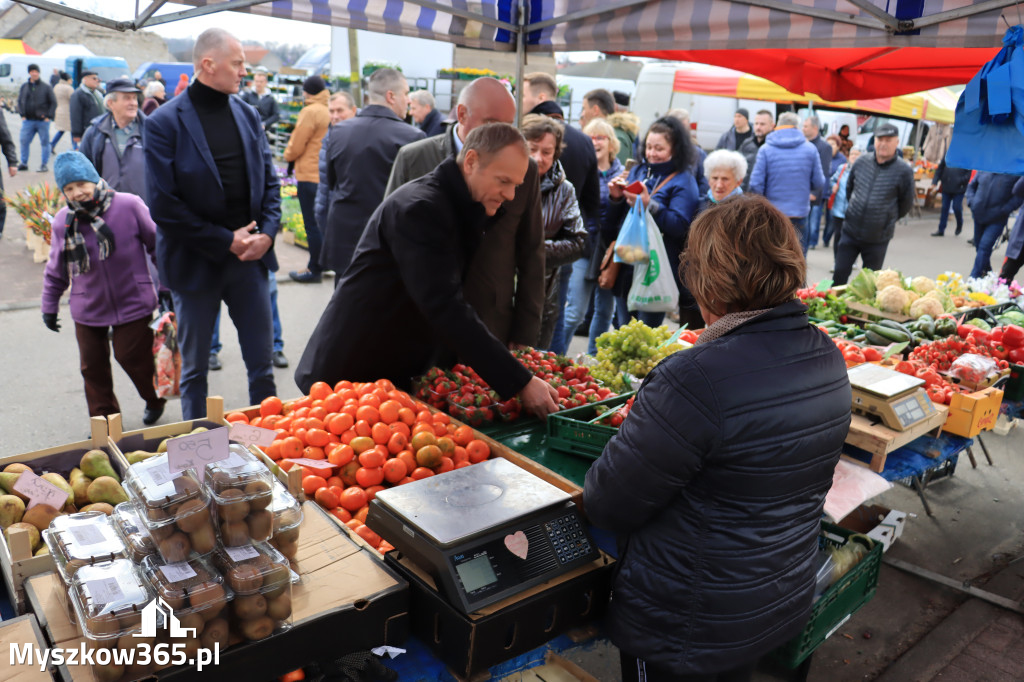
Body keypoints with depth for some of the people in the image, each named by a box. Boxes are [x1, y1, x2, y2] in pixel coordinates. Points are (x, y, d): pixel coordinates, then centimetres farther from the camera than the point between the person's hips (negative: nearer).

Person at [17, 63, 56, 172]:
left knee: (45, 142, 1)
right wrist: (22, 115, 3)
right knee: (24, 141, 0)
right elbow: (20, 101, 14)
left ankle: (45, 164, 8)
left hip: (43, 120, -3)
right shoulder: (24, 86, 10)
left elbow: (53, 103, 2)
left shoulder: (46, 87, 1)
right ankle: (24, 163, 9)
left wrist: (49, 117, -6)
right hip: (28, 120, 3)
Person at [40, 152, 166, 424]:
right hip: (88, 310, 4)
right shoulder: (63, 221, -3)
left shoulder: (129, 205, -13)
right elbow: (56, 270, 10)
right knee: (93, 366, 10)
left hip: (133, 303, -3)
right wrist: (49, 306, 14)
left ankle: (155, 401, 33)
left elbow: (156, 244, -2)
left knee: (134, 358, 4)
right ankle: (104, 420, 28)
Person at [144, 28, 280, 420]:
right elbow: (163, 206, -13)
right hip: (196, 263, -3)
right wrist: (225, 241, -14)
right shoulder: (165, 122, -9)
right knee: (194, 369, 12)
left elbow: (270, 181, 9)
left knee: (262, 365, 10)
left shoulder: (248, 114, 6)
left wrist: (267, 233, -7)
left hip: (250, 256, 4)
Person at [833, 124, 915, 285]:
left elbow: (906, 203, 0)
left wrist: (888, 219, 8)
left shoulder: (904, 170, -11)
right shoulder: (861, 162, -1)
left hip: (878, 238, -2)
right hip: (850, 231, 2)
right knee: (840, 273, 6)